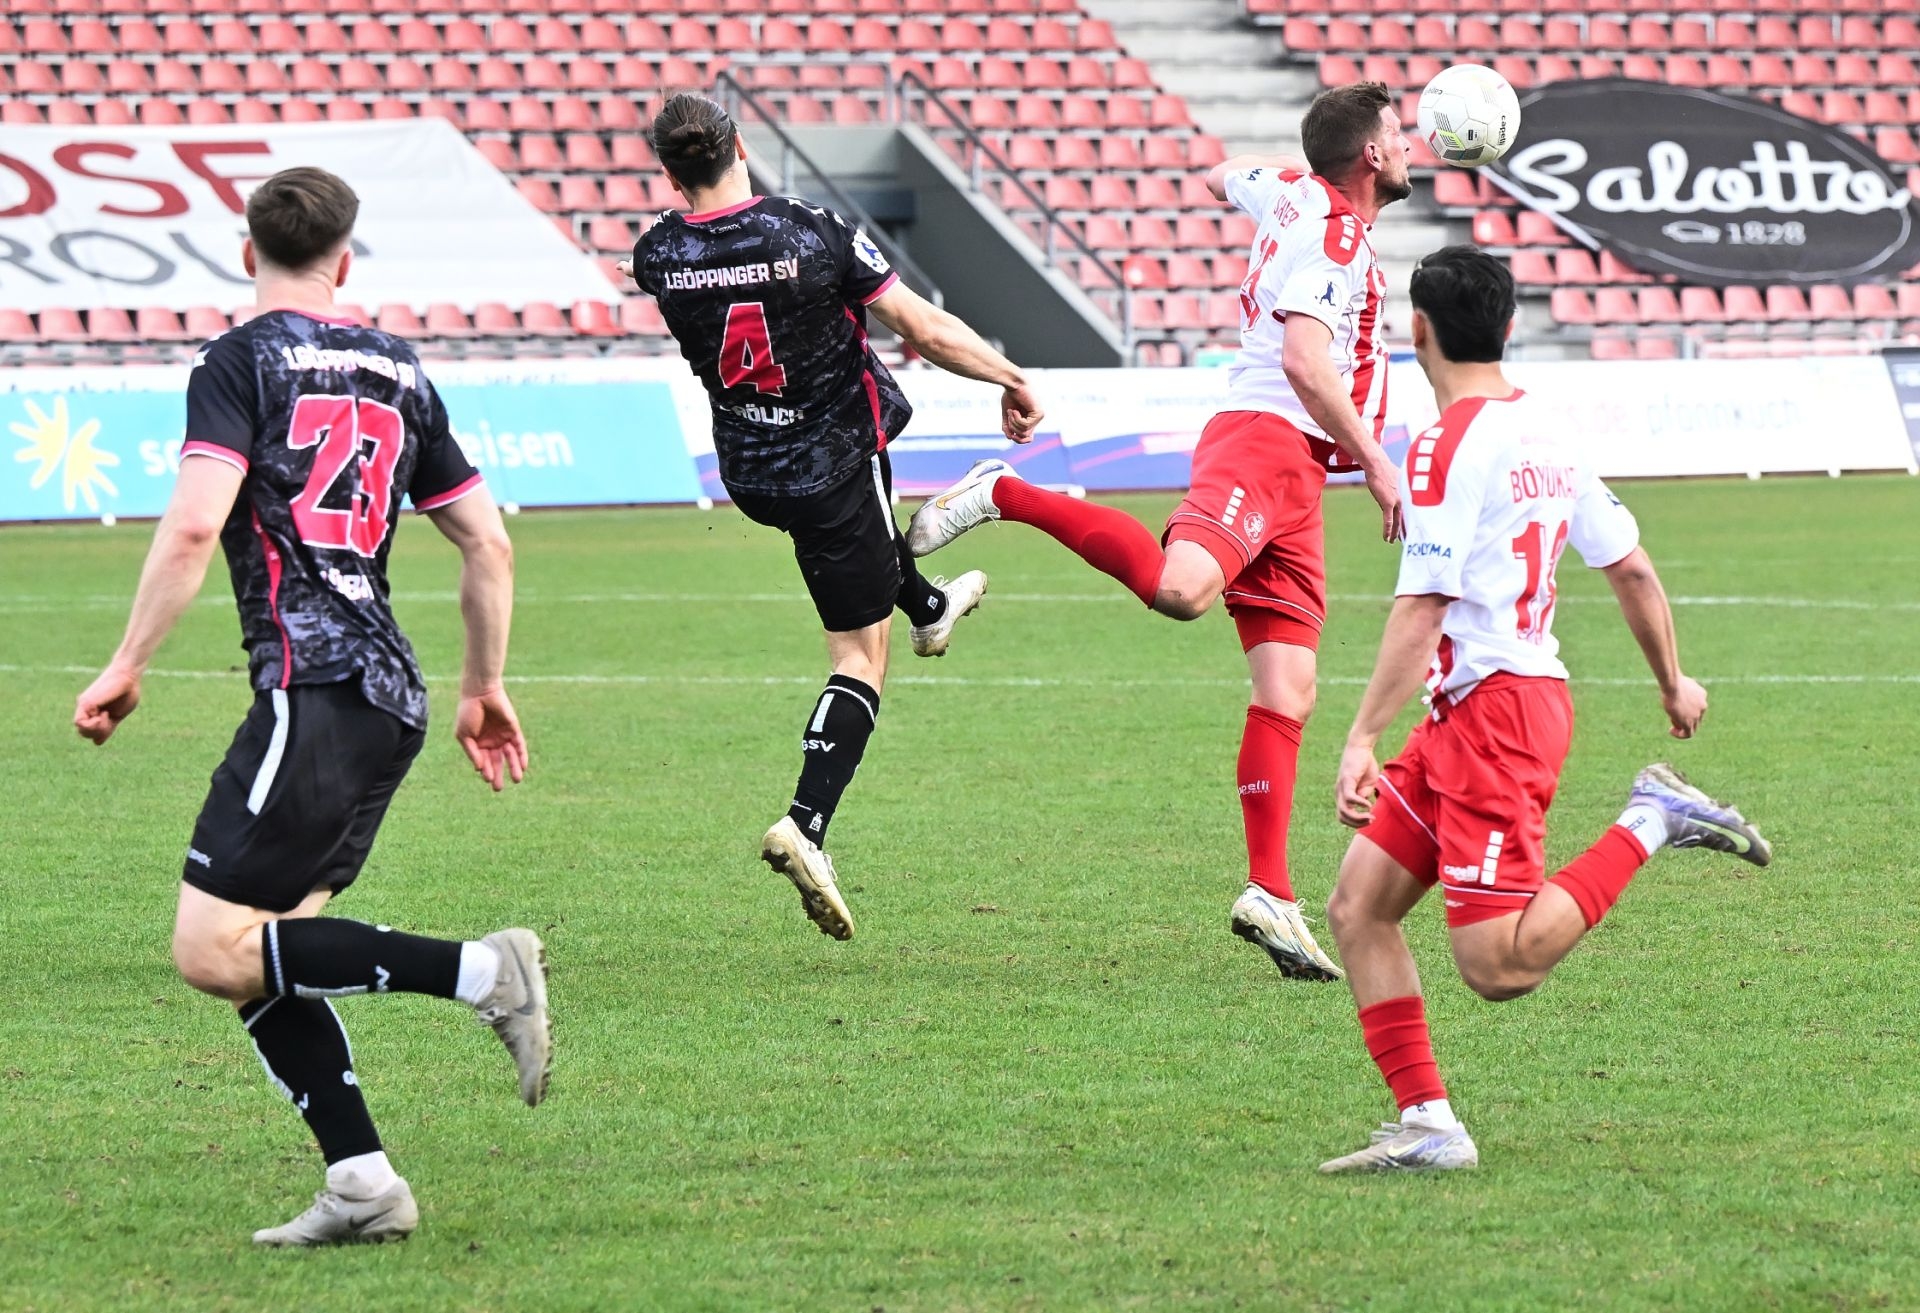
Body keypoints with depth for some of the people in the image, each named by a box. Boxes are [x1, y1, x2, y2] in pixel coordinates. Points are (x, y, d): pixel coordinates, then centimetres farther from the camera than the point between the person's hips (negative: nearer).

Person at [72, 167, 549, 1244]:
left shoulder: (243, 361, -2)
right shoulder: (397, 369, 17)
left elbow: (193, 525, -15)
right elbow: (488, 542, 19)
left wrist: (127, 667, -7)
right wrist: (486, 689, 30)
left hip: (314, 691, -8)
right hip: (391, 700, 8)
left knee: (213, 949, -11)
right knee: (265, 957, 12)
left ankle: (479, 971, -18)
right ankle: (363, 1187, 1)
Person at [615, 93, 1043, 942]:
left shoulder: (657, 257, -11)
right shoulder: (817, 235, -21)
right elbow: (927, 333, -16)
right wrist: (1011, 380, 2)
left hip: (747, 473, 5)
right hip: (835, 464, -5)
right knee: (860, 659, 4)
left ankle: (927, 607, 61)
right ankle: (807, 826, -10)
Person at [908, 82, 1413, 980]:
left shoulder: (1298, 193, 20)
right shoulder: (1330, 232, -8)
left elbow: (1225, 175, 44)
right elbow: (1307, 365, -20)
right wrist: (1374, 461, -15)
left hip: (1294, 479, 10)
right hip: (1264, 441, -10)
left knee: (1289, 695, 2)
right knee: (1178, 587, -38)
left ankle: (1269, 895, -1)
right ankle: (1007, 495, -24)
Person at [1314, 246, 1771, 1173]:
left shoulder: (1448, 447, -14)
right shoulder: (1545, 434, 12)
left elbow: (1422, 609, -21)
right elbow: (1631, 568, 18)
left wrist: (1362, 740, -21)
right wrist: (1673, 684, 32)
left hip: (1494, 707, -9)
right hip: (1464, 719, 9)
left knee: (1500, 967, -12)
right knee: (1357, 908, 7)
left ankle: (1651, 823, -9)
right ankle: (1426, 1125, 3)